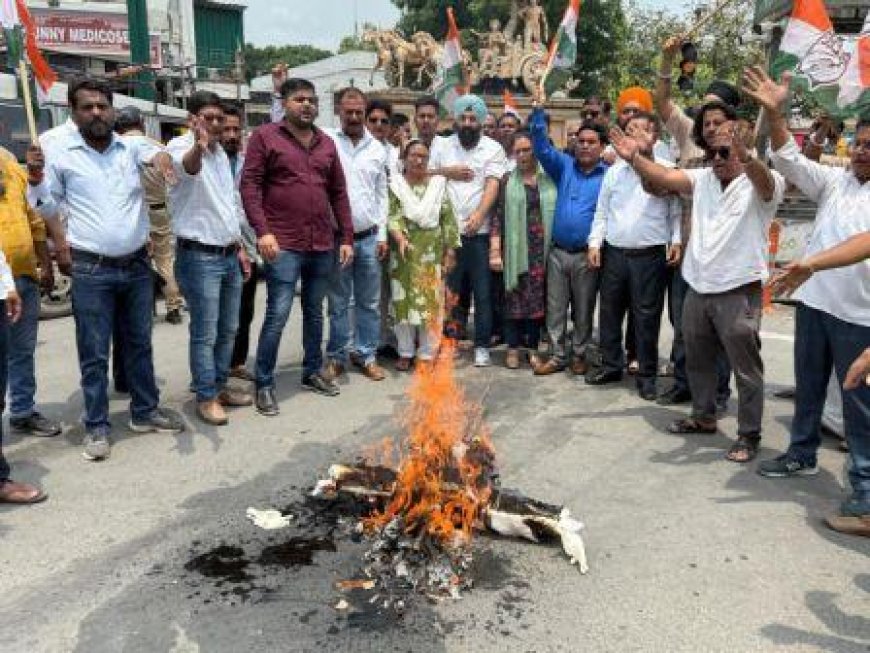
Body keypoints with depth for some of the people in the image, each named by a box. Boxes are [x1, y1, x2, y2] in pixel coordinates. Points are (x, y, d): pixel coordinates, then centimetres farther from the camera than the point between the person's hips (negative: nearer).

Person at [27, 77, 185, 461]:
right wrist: (36, 178, -13)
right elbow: (47, 210, 5)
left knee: (139, 343, 15)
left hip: (137, 265, 3)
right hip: (91, 271, -2)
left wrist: (162, 155, -33)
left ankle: (145, 412, 29)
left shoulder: (133, 147, 4)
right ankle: (97, 427, 16)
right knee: (93, 354, 4)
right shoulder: (60, 153, -1)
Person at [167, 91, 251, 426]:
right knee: (205, 333, -2)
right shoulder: (180, 147, -11)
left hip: (229, 255, 8)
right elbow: (187, 166, -38)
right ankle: (206, 397, 10)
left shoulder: (221, 153, 15)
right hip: (199, 257, -8)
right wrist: (198, 147, -61)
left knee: (228, 329, 14)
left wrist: (239, 247, 19)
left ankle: (220, 386, 27)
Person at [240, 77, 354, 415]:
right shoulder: (265, 136, 0)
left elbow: (339, 193, 15)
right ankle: (264, 384, 7)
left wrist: (346, 238, 10)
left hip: (323, 245, 5)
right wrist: (263, 231, -16)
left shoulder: (326, 143, 14)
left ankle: (312, 372, 29)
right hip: (284, 245, -5)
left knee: (314, 312, 14)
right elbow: (250, 186, -6)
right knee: (277, 315, -5)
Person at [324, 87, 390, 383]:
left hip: (369, 237, 3)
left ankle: (366, 354, 22)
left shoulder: (377, 148, 7)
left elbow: (381, 195, 10)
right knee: (338, 303, 7)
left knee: (369, 302, 10)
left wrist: (382, 235, 5)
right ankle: (337, 356, 19)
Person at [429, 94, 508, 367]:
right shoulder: (441, 146, 10)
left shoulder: (493, 149, 4)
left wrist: (479, 214, -23)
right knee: (449, 290, 7)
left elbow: (493, 185, -8)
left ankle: (482, 345, 12)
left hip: (480, 232, -1)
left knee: (482, 292, 2)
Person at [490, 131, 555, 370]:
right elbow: (498, 217, 0)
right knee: (515, 298, 2)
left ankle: (533, 347, 17)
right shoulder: (507, 181, 5)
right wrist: (495, 250, -8)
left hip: (543, 249, 1)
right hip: (516, 249, -1)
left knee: (538, 298, 4)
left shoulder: (550, 179, 8)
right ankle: (513, 348, 13)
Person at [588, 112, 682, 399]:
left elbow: (676, 211, 2)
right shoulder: (614, 171, 10)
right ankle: (611, 366, 26)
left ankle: (647, 375, 13)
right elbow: (602, 212, 12)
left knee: (647, 316, 1)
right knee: (610, 311, 10)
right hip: (614, 253, 4)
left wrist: (676, 240, -10)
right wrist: (595, 242, 4)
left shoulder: (666, 170, 0)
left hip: (650, 255, -4)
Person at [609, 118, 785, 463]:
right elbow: (664, 177, -4)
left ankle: (749, 435, 17)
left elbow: (766, 184, -32)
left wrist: (747, 158, -53)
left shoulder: (759, 184, -9)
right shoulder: (702, 178, 7)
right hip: (698, 288, 6)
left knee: (746, 368, 4)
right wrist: (634, 157, -20)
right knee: (696, 360, 19)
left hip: (739, 291, -6)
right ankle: (703, 417, 38)